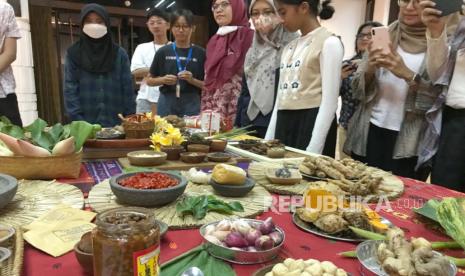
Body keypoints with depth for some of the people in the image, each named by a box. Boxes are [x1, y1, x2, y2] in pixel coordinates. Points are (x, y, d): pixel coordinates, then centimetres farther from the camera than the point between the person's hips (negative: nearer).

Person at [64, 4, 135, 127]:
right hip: (85, 124, 0)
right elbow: (70, 89, 0)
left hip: (116, 123, 1)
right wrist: (78, 121, -10)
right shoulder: (73, 53, 5)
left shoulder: (120, 53, 6)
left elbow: (127, 89, 4)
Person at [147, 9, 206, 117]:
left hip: (192, 104, -1)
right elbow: (150, 80, 9)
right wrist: (163, 80, -9)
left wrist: (192, 80, -14)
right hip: (167, 103, 1)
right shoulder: (163, 52, 4)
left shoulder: (200, 53, 1)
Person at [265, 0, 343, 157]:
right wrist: (268, 140, 11)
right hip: (284, 124, 7)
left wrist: (313, 149, -19)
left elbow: (330, 102, -13)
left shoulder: (329, 42, -5)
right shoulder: (289, 48, 17)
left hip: (312, 123, -7)